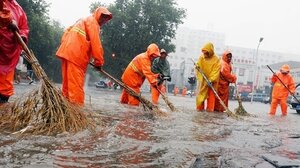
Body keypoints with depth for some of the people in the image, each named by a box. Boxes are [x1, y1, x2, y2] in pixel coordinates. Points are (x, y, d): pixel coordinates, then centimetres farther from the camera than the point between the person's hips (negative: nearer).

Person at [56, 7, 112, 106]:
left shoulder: (84, 21, 31)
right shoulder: (92, 21, 2)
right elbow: (95, 42, -9)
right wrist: (99, 61, -9)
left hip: (68, 52, 9)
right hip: (75, 55, -9)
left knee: (68, 83, 9)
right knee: (76, 84, -12)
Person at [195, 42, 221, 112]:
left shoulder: (216, 59, -10)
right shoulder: (201, 57, -5)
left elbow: (216, 71, -14)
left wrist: (211, 80, -24)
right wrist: (200, 78, -16)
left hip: (212, 80, -2)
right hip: (202, 80, 2)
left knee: (211, 94, 0)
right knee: (200, 94, 4)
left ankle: (210, 108, 6)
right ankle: (200, 107, 12)